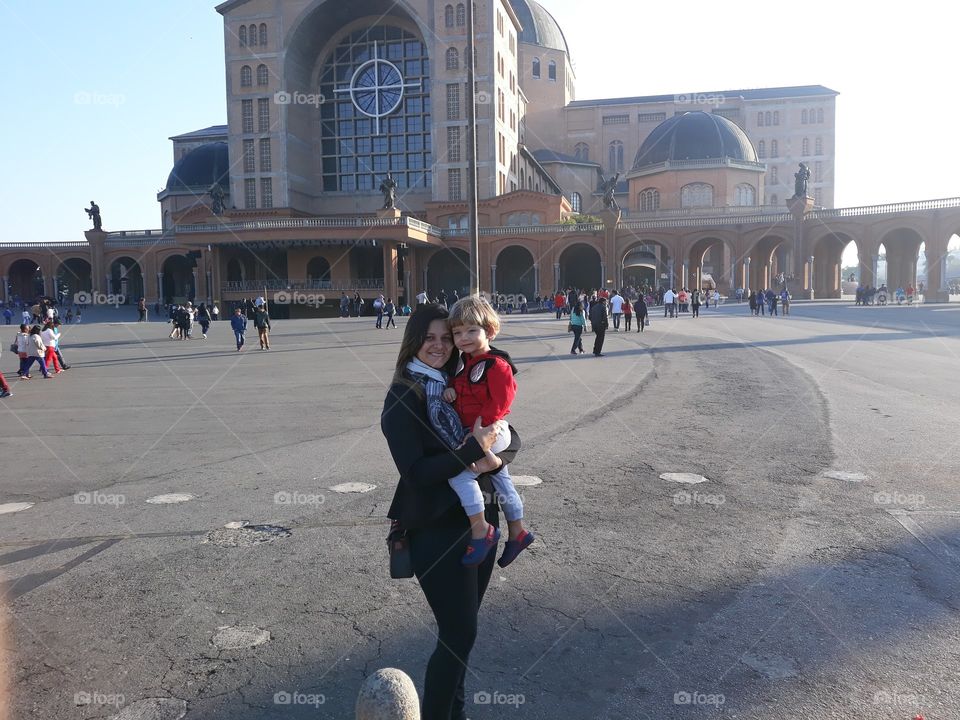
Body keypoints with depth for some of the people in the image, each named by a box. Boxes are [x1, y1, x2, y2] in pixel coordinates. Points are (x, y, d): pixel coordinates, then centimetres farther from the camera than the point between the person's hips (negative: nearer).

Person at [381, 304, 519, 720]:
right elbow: (416, 471, -20)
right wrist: (475, 447, -24)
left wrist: (492, 455, -17)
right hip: (437, 528, -6)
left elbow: (511, 439, 5)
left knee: (463, 626, 17)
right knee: (459, 633, -2)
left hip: (480, 517, 6)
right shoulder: (403, 397, -11)